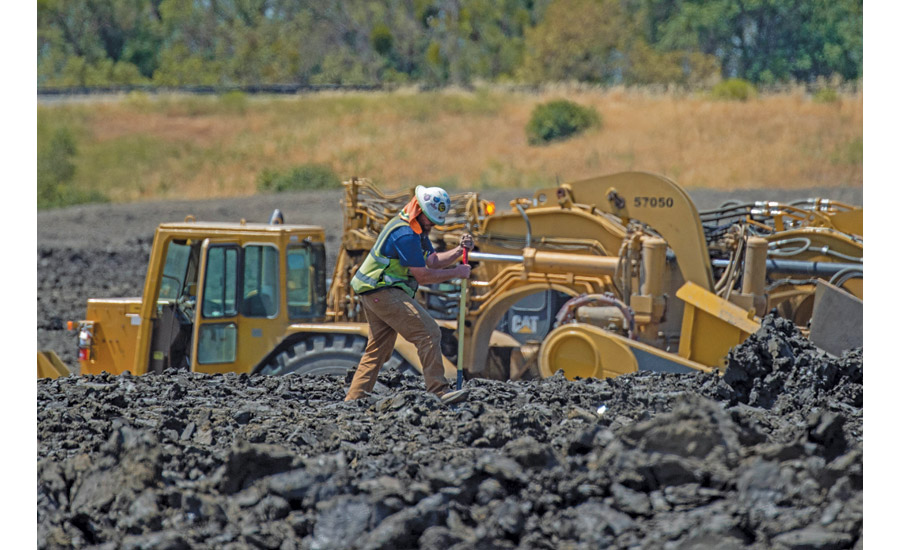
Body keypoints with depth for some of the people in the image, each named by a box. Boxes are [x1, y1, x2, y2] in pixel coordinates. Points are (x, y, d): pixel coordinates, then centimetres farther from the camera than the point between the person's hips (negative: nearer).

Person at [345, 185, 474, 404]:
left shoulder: (417, 228, 16)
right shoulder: (406, 234, -19)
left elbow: (433, 261, 11)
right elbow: (422, 275, -17)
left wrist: (459, 250, -3)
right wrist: (456, 273, -10)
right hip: (385, 293, -11)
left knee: (378, 350, 14)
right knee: (428, 333, -16)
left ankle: (352, 399, 15)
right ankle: (440, 390, -20)